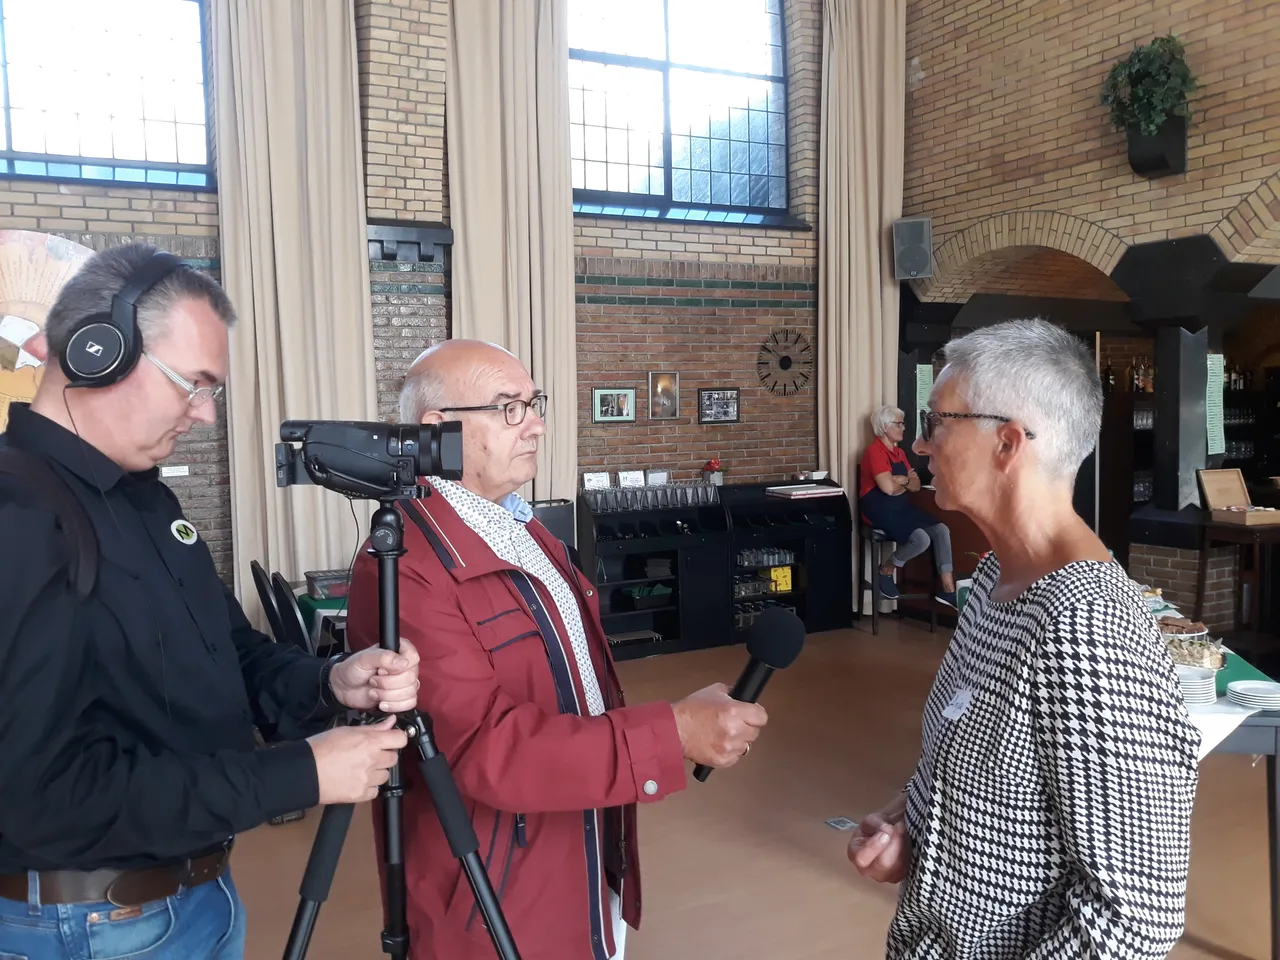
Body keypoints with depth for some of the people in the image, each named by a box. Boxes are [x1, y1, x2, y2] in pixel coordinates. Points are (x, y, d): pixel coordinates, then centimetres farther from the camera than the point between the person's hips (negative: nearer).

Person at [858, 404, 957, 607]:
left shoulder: (900, 452, 15)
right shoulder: (875, 451, -14)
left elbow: (916, 486, 12)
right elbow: (888, 488, -25)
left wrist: (900, 480, -10)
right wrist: (905, 482, -3)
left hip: (901, 507, 9)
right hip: (879, 510, -9)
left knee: (941, 530, -11)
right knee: (921, 539, -28)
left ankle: (948, 590, -7)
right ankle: (886, 570, 0)